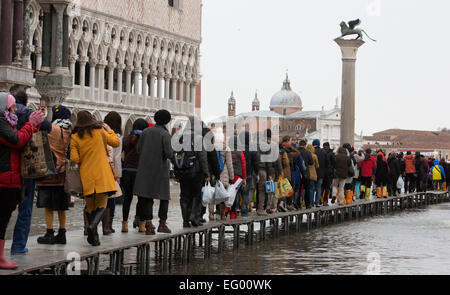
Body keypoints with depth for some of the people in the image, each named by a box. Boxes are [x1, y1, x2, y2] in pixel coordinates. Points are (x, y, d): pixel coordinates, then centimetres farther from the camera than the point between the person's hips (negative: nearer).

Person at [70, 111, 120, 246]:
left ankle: (94, 237, 8)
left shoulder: (74, 137, 1)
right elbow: (116, 142, 11)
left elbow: (74, 159, -4)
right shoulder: (100, 132, 1)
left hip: (86, 176, 1)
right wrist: (109, 130, 24)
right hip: (102, 175, -1)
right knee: (102, 205, 4)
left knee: (90, 207, 13)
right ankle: (93, 225, -24)